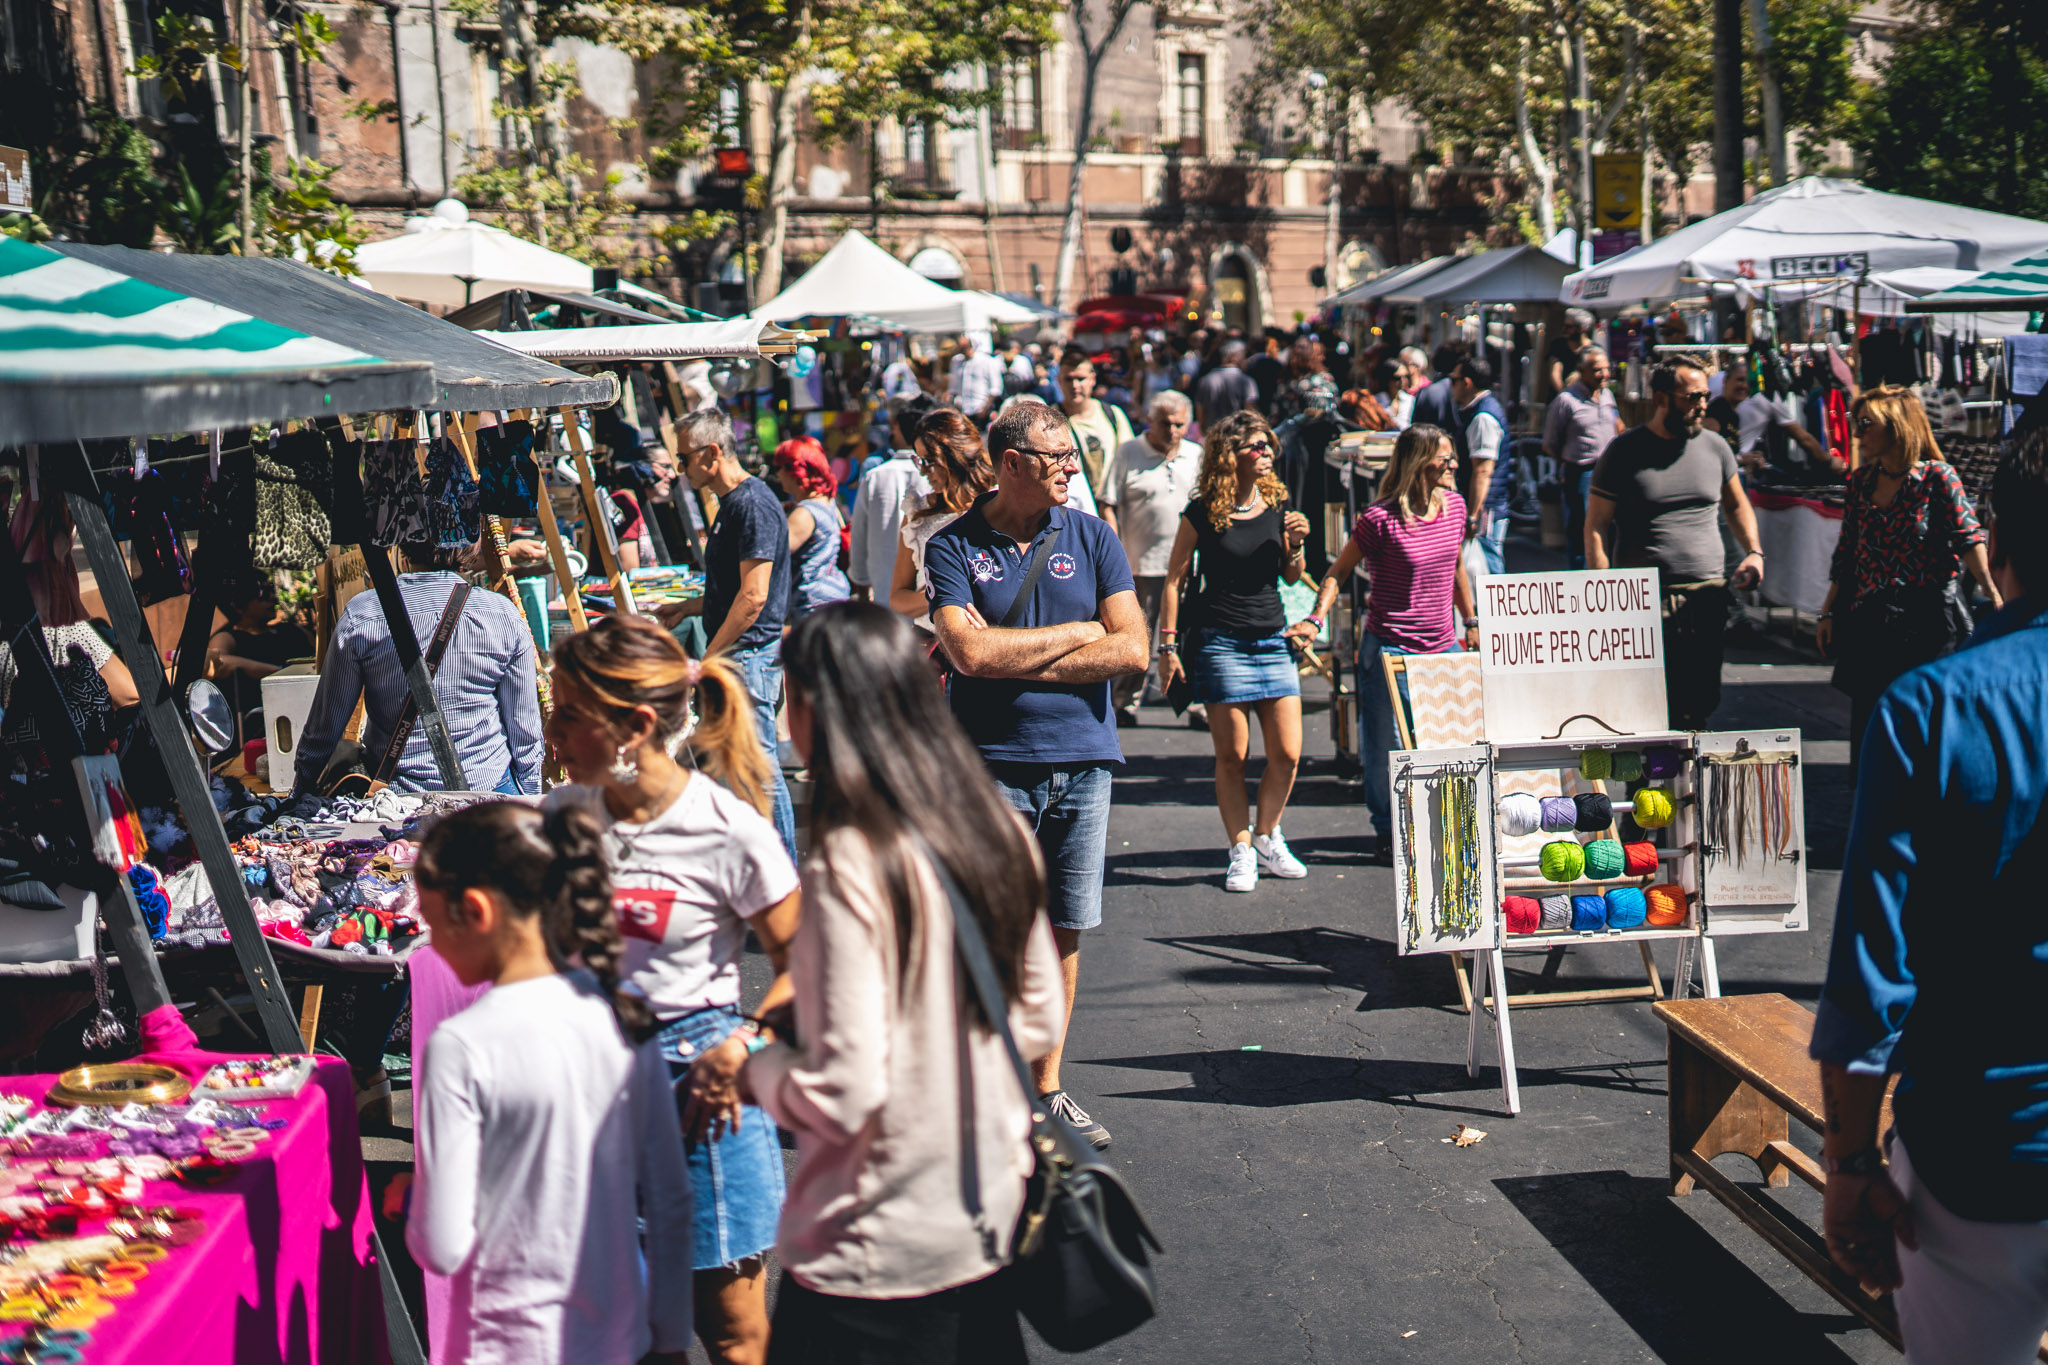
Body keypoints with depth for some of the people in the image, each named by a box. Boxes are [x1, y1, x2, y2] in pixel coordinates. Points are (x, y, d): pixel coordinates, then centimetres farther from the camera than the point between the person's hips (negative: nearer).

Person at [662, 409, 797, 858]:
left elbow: (753, 597, -21)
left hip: (750, 653, -10)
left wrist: (708, 658, -18)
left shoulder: (754, 505, -16)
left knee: (761, 771, -5)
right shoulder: (730, 503, 16)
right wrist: (687, 608, 18)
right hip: (735, 656, 10)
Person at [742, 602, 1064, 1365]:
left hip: (876, 1256, -7)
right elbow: (1039, 1023, 9)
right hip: (989, 1215, 7)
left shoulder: (850, 868, -22)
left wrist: (755, 1068, -4)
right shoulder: (997, 834, -1)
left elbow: (843, 1094, -22)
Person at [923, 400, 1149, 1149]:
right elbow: (971, 653, -16)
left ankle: (1046, 1086, 21)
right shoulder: (954, 547, -1)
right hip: (991, 765, -3)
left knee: (1063, 928, 9)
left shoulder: (1091, 537, 8)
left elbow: (1131, 649, -2)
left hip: (1082, 759, 3)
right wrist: (1080, 632, -5)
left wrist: (1015, 659, -7)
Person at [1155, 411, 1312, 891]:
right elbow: (1174, 579, -1)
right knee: (1232, 755, 0)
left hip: (1272, 639, 4)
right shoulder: (1202, 513, -5)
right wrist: (1168, 644, -6)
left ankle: (1266, 836, 22)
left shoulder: (1277, 506, 8)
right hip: (1220, 642, -4)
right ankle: (1241, 850, 12)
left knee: (1287, 753, 1)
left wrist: (1295, 544, -3)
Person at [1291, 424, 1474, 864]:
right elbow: (1340, 570, -4)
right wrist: (1315, 620, -17)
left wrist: (1471, 620, 26)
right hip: (1389, 649, -5)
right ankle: (1389, 834, 18)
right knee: (1385, 747, 2)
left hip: (1442, 647, 5)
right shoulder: (1380, 519, -14)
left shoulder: (1454, 506, 4)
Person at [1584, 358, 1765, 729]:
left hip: (1707, 596, 4)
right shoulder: (1625, 451, -1)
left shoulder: (1715, 447, 10)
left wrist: (1753, 552, 8)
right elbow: (1596, 526, -1)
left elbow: (1737, 505, 26)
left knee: (1700, 705, 4)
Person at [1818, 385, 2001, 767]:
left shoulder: (1937, 477, -6)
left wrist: (1993, 595, -29)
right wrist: (1829, 612, 11)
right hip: (1869, 624, 5)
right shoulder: (1861, 481, 9)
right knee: (1867, 729, 5)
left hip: (1926, 621, -4)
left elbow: (1968, 538, -16)